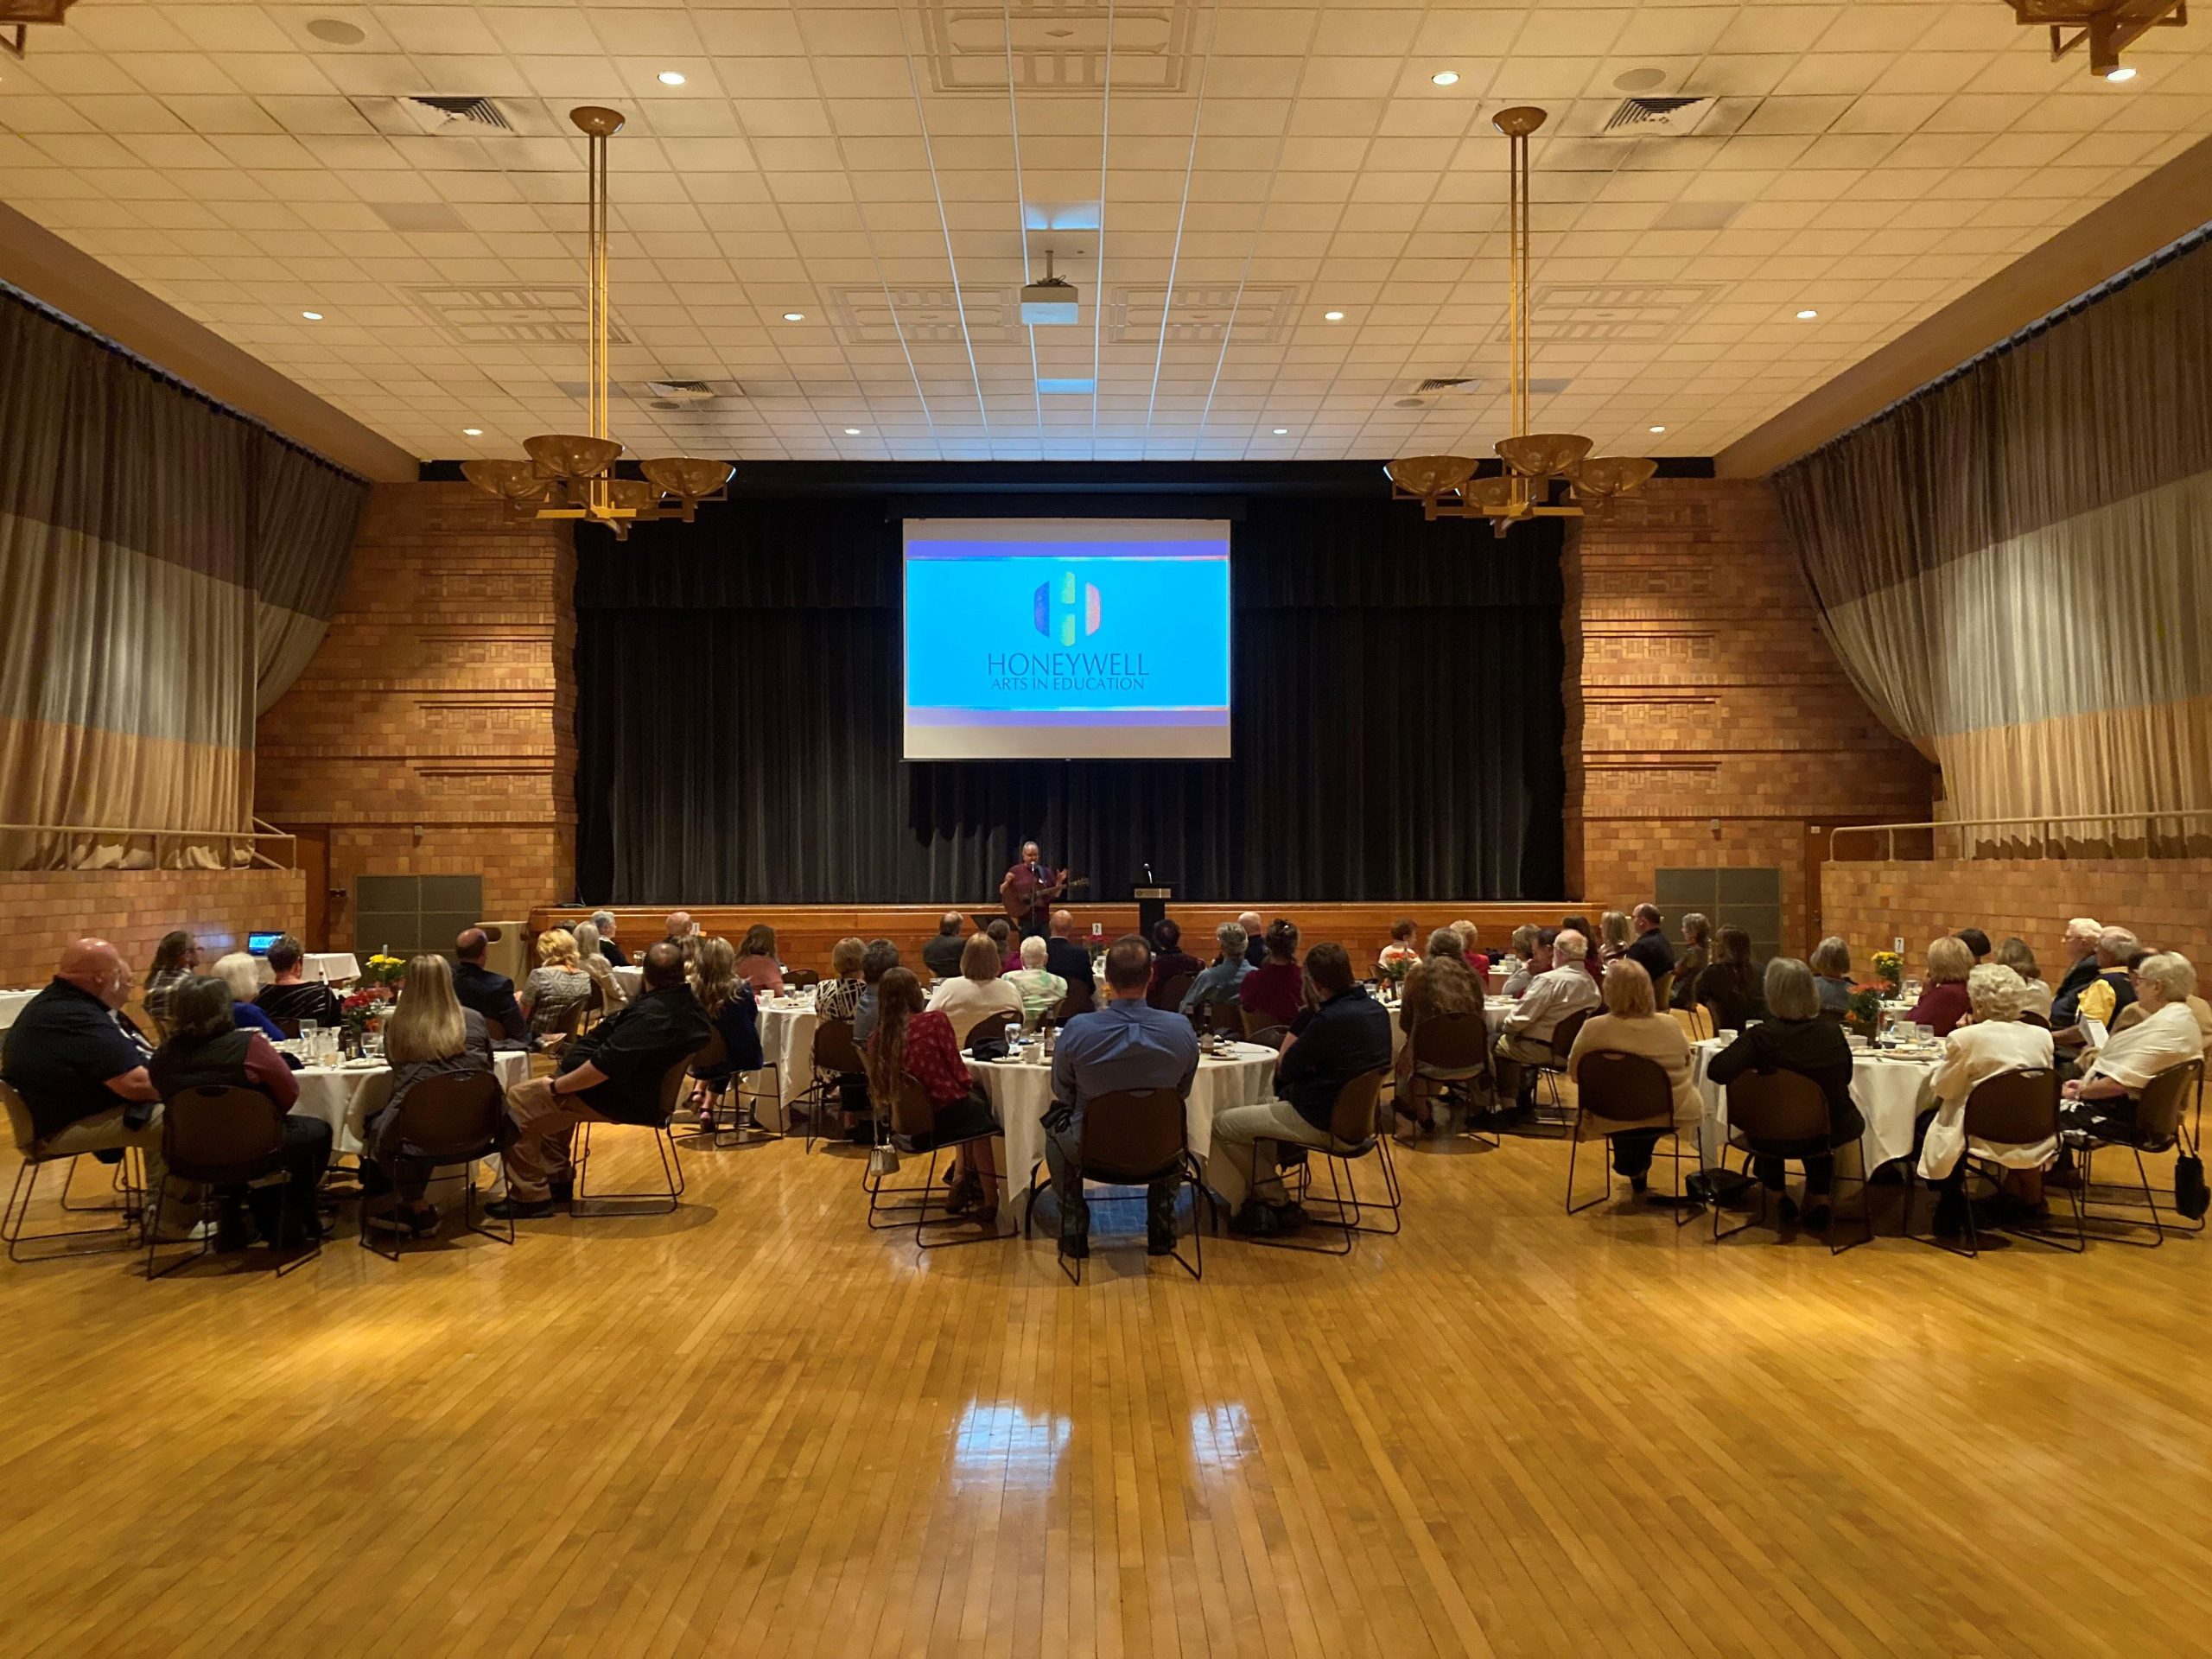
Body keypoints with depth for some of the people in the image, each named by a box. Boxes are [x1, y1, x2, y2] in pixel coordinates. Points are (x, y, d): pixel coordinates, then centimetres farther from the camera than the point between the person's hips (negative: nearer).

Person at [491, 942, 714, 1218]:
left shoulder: (650, 1015, -30)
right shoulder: (689, 1003, 2)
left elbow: (604, 1066, -31)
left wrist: (556, 1086, -19)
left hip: (622, 1100, -11)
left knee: (517, 1104, -7)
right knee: (547, 1102, 30)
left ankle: (531, 1195, 0)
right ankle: (558, 1178, 30)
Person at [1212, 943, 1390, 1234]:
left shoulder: (1330, 1019, -27)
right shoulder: (1377, 1010, 1)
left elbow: (1284, 1070, -15)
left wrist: (1302, 1019, -5)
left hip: (1320, 1122, -10)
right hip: (1356, 1113, 10)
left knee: (1221, 1125, 0)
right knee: (1264, 1105, 30)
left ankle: (1276, 1203, 15)